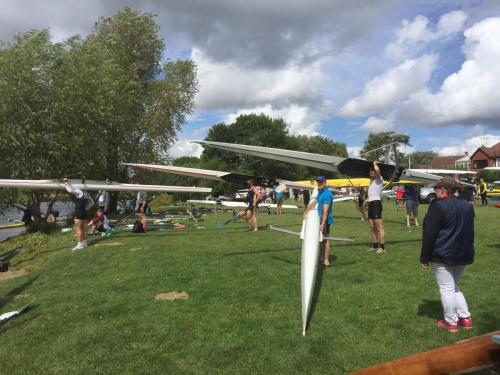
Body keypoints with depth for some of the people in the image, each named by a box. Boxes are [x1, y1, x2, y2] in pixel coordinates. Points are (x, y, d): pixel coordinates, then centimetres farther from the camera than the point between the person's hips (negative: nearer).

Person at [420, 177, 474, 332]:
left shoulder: (438, 206, -16)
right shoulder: (466, 205, 9)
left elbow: (429, 235, -17)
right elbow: (470, 232, 20)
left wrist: (424, 258, -12)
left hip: (443, 256, -8)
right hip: (463, 255, 8)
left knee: (446, 289, 3)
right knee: (454, 286, 22)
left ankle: (451, 322, 11)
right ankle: (465, 317, 21)